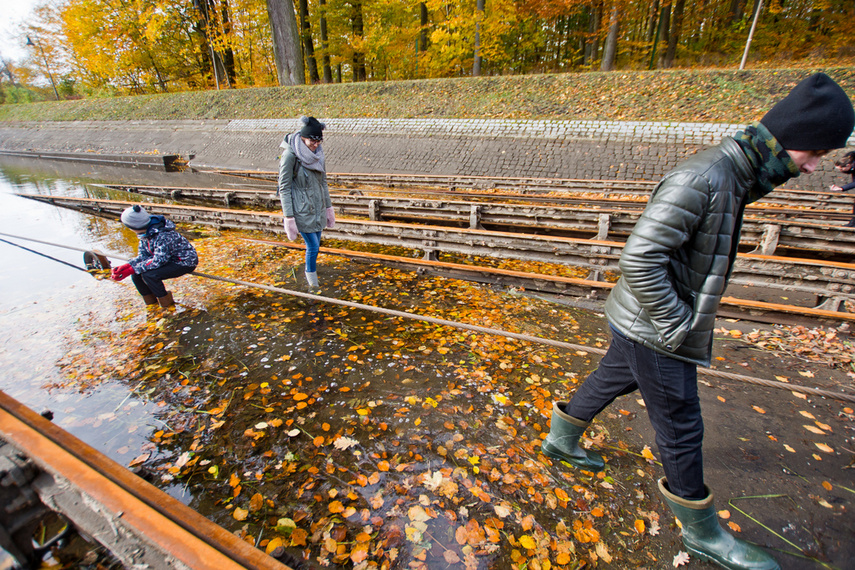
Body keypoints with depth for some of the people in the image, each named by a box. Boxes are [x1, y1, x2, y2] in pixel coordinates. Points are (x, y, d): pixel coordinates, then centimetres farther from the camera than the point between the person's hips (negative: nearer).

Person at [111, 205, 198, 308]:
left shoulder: (163, 236, -30)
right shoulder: (145, 233, -1)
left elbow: (158, 261, -30)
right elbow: (143, 256, 1)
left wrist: (131, 270, -25)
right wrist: (125, 267, -15)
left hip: (185, 263, -9)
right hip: (168, 260, 9)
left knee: (149, 275, -25)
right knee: (136, 274, -1)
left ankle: (167, 305, -3)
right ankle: (152, 303, 16)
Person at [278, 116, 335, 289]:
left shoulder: (318, 153, 2)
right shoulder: (290, 154, -17)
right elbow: (284, 187, -14)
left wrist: (328, 207, 14)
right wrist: (289, 217, -16)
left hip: (318, 207, 6)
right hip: (301, 209, -6)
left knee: (315, 244, 13)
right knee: (313, 245, -1)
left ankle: (311, 270, 36)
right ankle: (311, 274, 24)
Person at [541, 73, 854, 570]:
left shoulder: (732, 178, 8)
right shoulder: (701, 179, -24)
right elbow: (639, 258, -30)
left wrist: (685, 314, 14)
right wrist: (674, 324, -21)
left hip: (642, 323, 10)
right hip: (656, 333, -10)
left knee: (612, 380, 25)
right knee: (682, 431, 8)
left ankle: (562, 440, 49)